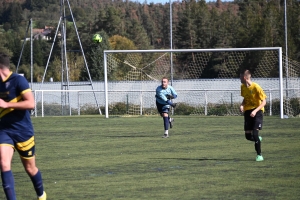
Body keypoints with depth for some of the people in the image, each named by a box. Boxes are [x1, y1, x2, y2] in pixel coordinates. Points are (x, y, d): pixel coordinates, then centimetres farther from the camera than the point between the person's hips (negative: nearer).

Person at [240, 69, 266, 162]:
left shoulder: (256, 87, -18)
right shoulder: (243, 87, 3)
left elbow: (263, 102, -15)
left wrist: (255, 111, -27)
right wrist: (242, 105, -3)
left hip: (257, 111, -6)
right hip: (247, 111, 6)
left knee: (255, 133, -18)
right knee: (248, 136, 1)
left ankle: (259, 155, -5)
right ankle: (258, 139, 35)